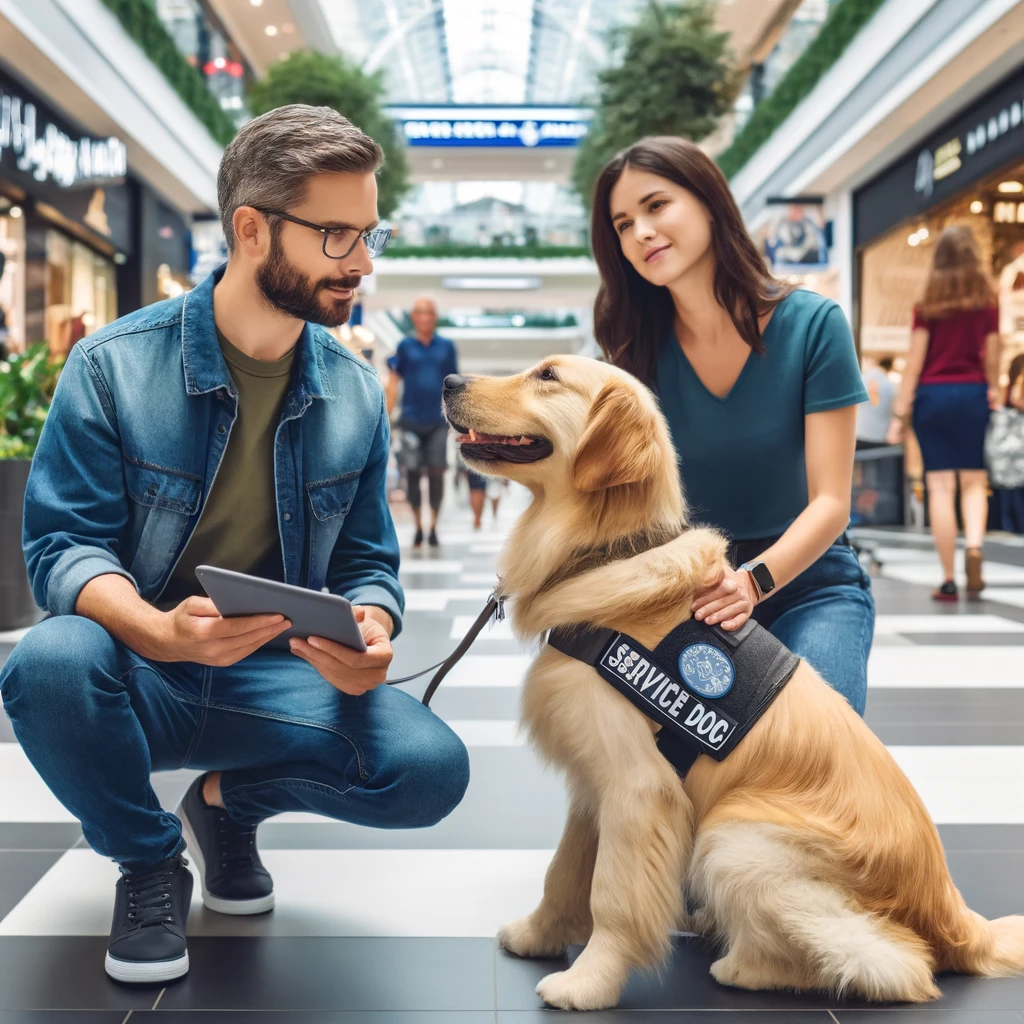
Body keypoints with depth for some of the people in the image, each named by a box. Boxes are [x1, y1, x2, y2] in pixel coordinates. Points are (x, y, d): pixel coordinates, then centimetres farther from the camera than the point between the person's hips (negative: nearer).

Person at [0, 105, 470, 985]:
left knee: (430, 768, -23)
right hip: (139, 676, -2)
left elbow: (368, 563, 5)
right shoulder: (114, 366, -9)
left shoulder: (355, 391, 1)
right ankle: (151, 862, -2)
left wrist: (369, 634, -20)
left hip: (274, 679, 2)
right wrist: (159, 631, -34)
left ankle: (229, 799, 10)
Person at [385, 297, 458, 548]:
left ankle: (433, 527, 4)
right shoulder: (405, 346, 6)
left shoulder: (446, 346, 8)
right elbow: (394, 382, 6)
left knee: (436, 471, -5)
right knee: (413, 474, 2)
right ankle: (418, 527, 13)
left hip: (437, 420, 0)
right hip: (411, 420, 0)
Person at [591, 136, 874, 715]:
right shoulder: (640, 350, -1)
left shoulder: (812, 324, -10)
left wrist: (753, 579, -30)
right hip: (688, 584, 2)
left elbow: (830, 500, -13)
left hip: (807, 580, -1)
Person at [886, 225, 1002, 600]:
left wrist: (900, 413, -1)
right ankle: (974, 545, -16)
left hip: (933, 394, -1)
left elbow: (914, 362, -4)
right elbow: (991, 358, 5)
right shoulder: (988, 302, 1)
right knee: (974, 482, 12)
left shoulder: (928, 304, -1)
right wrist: (994, 394, 20)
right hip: (973, 394, 1)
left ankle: (949, 580, 0)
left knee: (940, 487, 0)